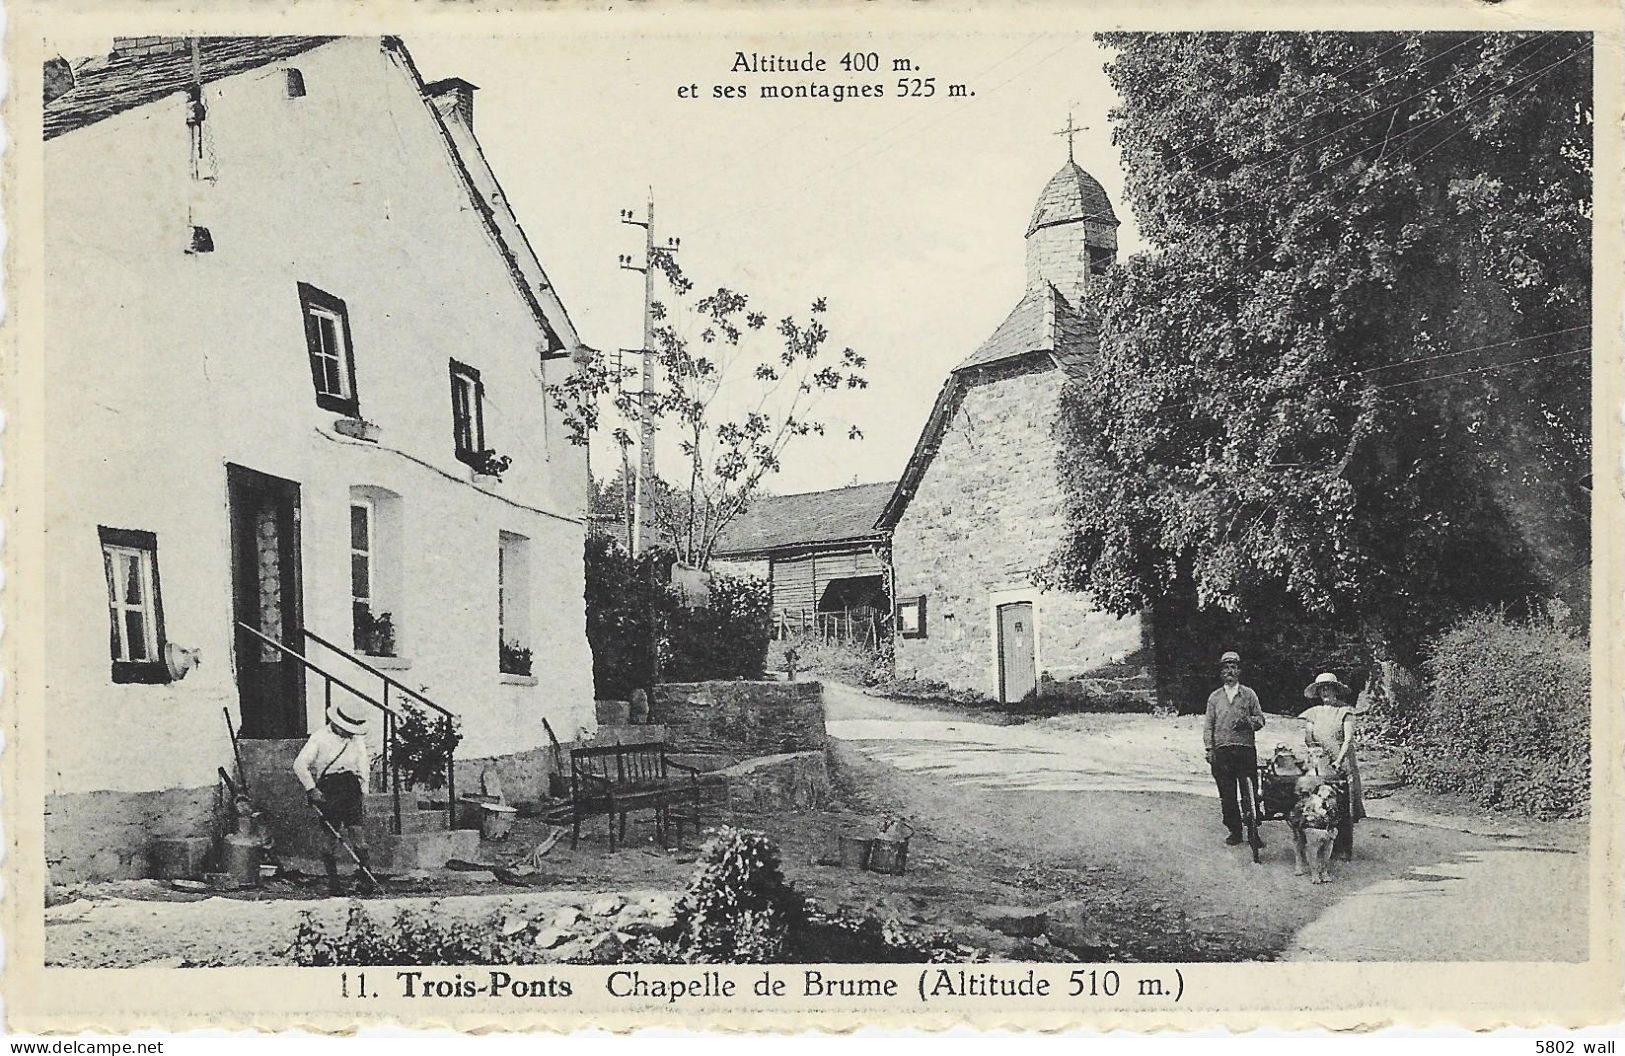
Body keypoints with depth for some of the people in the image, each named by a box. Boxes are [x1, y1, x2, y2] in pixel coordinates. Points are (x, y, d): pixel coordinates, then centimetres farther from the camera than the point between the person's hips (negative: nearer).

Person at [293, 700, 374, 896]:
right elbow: (300, 765, -4)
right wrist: (311, 789, -11)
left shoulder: (357, 740, 17)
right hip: (327, 790, -3)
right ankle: (333, 881, 4)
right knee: (329, 836, -2)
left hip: (351, 789, 3)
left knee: (358, 832, -9)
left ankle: (364, 877, -12)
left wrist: (364, 796, 11)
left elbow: (363, 769, 19)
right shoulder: (319, 738, 2)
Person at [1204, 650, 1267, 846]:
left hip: (1246, 749, -1)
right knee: (1227, 795, 1)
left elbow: (1260, 719, 10)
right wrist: (1209, 749, 1)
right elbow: (1208, 725, 12)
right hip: (1222, 751, 2)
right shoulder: (1215, 697, 14)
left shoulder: (1249, 694, 10)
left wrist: (1248, 722, -11)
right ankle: (1234, 831, 9)